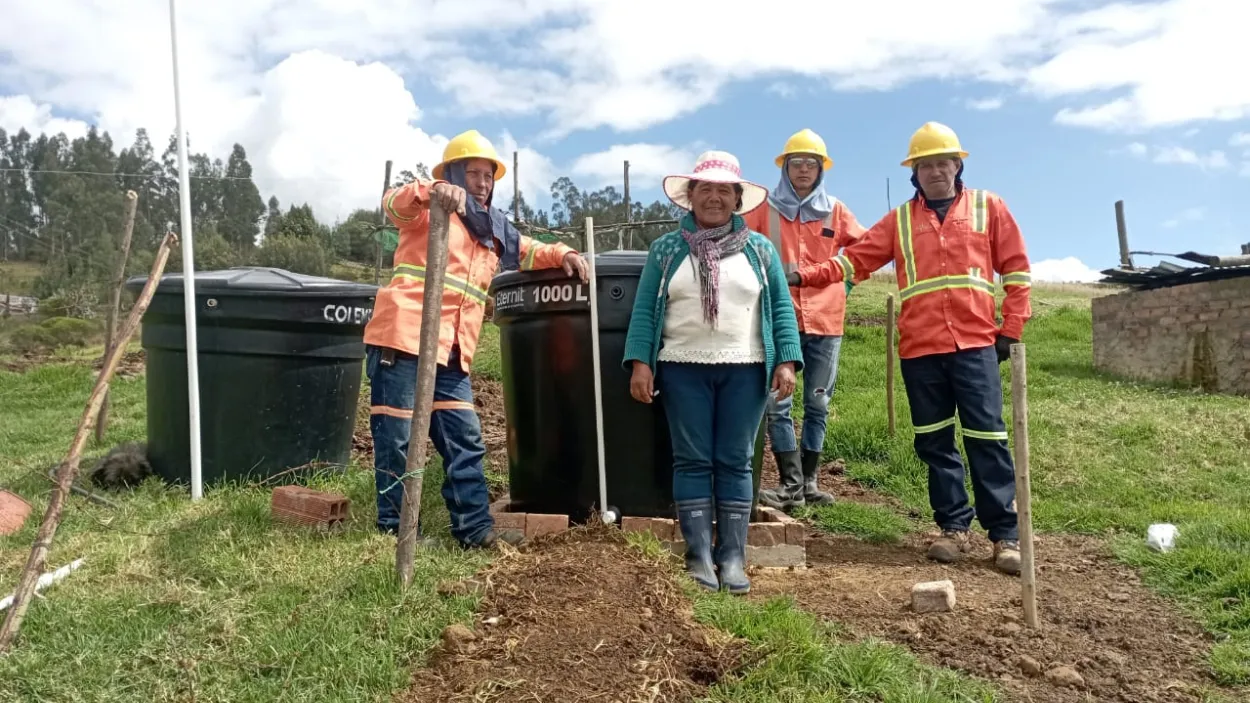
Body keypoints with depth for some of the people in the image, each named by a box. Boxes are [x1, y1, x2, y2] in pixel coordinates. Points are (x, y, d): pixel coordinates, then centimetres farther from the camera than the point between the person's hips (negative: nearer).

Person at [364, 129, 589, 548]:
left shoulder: (493, 230, 24)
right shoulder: (429, 211, 3)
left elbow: (528, 252, 29)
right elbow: (393, 202, -16)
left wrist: (562, 255, 8)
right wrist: (430, 191, -37)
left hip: (451, 353, 7)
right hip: (403, 338, -7)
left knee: (465, 442, 5)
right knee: (396, 440, -2)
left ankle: (475, 528, 10)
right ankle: (394, 530, 7)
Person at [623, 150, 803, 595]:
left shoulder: (759, 249, 10)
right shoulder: (666, 250, 7)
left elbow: (781, 308, 6)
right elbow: (644, 310, 3)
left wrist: (786, 361, -4)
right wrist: (640, 362, -6)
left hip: (744, 370, 1)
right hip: (683, 370, 0)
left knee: (735, 463, 3)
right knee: (692, 461, 0)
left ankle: (733, 558, 9)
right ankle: (699, 557, 6)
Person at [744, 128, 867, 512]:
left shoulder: (835, 210, 8)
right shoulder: (764, 208, 3)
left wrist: (846, 282, 2)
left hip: (825, 318, 2)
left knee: (818, 404, 9)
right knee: (777, 404, -7)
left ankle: (809, 481, 19)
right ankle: (792, 484, 0)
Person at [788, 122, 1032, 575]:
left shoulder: (988, 207, 10)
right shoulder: (900, 220, 14)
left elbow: (1016, 268, 9)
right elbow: (855, 259, 6)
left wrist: (1011, 329, 3)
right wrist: (805, 276, -8)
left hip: (975, 343, -2)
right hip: (920, 349, 2)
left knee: (986, 437, -4)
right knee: (935, 441, 6)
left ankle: (1006, 534, 5)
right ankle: (954, 527, 17)